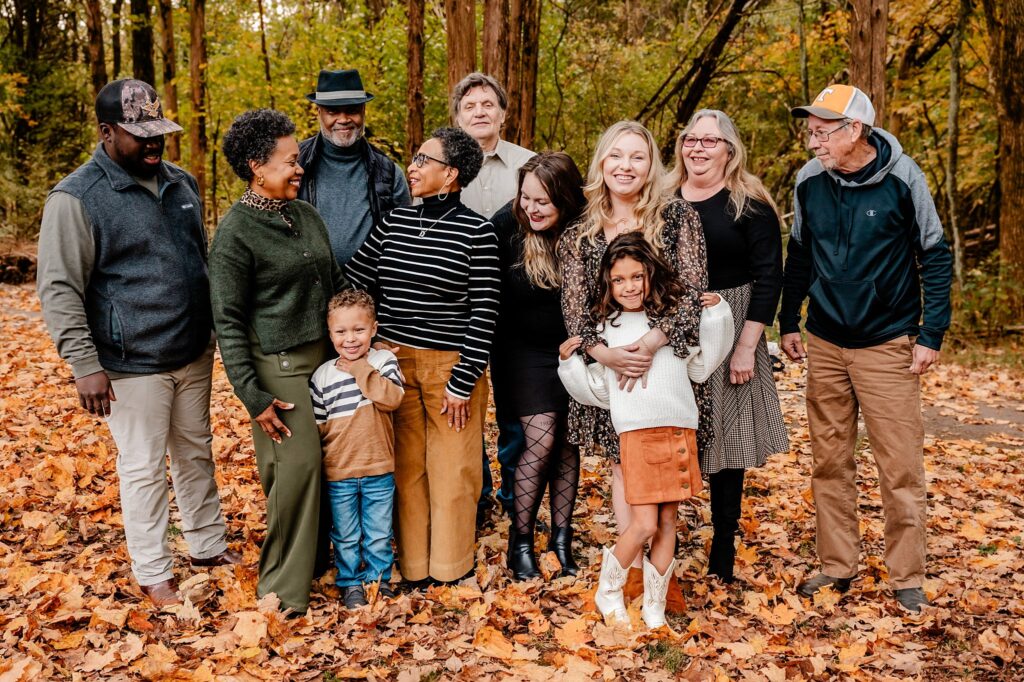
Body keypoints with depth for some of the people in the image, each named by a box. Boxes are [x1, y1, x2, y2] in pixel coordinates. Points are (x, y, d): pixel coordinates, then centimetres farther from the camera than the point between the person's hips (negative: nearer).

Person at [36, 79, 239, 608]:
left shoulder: (180, 183, 8)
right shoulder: (77, 198, -12)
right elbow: (59, 290, -13)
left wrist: (214, 328, 19)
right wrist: (85, 365, -17)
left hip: (194, 354, 6)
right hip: (134, 365, -6)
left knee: (197, 453, 17)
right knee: (145, 468, 5)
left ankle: (208, 545, 34)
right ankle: (153, 575, 19)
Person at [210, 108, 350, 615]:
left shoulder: (306, 214, 9)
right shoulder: (235, 232, -11)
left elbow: (336, 284, 18)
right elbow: (228, 322, -11)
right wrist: (253, 397, -14)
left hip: (327, 356, 7)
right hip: (279, 365, -6)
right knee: (295, 467, -5)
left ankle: (316, 552, 27)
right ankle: (282, 587, 11)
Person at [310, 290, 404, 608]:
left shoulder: (384, 362, -5)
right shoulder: (323, 375, -4)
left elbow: (392, 398, -21)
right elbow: (316, 423, 2)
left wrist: (361, 370, -22)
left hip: (379, 468, 0)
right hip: (338, 472, 0)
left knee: (379, 532, 14)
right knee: (345, 535, 13)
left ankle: (379, 577, 33)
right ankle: (350, 582, 30)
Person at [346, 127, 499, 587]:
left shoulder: (476, 233, -8)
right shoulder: (393, 222, 6)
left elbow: (484, 311, -10)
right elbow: (351, 283, 7)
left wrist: (463, 382, -12)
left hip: (451, 366, -4)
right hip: (393, 362, 4)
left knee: (452, 470, 6)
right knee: (405, 467, 11)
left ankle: (450, 567, 25)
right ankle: (413, 566, 25)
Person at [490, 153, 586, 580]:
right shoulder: (506, 225, -15)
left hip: (571, 352, 2)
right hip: (523, 351, -2)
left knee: (568, 444, 6)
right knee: (541, 441, -8)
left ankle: (562, 537, 23)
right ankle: (520, 540, 9)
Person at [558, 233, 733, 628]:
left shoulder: (674, 317, 11)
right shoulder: (606, 329, 9)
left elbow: (701, 366, 16)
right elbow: (598, 390, 13)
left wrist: (716, 317, 10)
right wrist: (570, 363, 1)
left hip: (680, 429, 3)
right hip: (636, 432, -2)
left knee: (668, 521, 7)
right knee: (643, 524, -8)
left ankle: (655, 604, 19)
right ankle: (608, 592, 15)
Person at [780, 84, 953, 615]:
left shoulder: (902, 179, -10)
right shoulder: (808, 181, 0)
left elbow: (935, 257, -2)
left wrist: (931, 335, -7)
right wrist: (788, 322, 13)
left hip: (887, 346, -3)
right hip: (824, 344, 4)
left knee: (901, 465, 0)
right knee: (830, 461, 10)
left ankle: (907, 578, 14)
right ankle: (837, 566, 23)